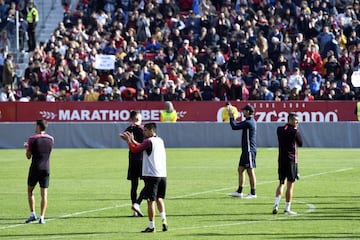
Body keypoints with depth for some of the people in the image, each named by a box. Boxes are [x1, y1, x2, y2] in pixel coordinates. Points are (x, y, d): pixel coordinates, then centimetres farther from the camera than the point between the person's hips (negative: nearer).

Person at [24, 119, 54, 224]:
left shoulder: (32, 139, -9)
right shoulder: (51, 139, 4)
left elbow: (28, 156, -5)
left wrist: (27, 147, 17)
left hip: (35, 168, -3)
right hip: (46, 169, 3)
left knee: (30, 191, 12)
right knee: (44, 194, 3)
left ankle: (32, 214, 4)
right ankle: (42, 217, -3)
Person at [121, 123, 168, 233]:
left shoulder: (149, 141, -9)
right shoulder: (160, 141, 15)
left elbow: (135, 149, -10)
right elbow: (143, 147, 24)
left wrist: (129, 140, 4)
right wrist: (132, 140, 24)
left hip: (152, 175, -7)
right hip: (162, 174, 7)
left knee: (151, 201, -2)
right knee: (159, 198, 18)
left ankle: (151, 226, -1)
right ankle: (164, 219, 1)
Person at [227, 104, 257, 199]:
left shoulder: (248, 122, -17)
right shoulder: (251, 121, 14)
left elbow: (234, 126, -18)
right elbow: (237, 125, 23)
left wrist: (231, 116, -6)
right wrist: (232, 116, 20)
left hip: (249, 151, -10)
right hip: (246, 151, 10)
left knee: (250, 171, -6)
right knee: (240, 170, 13)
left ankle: (253, 193, -2)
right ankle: (239, 192, 18)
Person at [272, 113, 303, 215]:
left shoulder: (279, 130, 6)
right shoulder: (295, 132, -11)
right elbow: (300, 144, 2)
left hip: (281, 160, 5)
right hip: (291, 160, -5)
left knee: (281, 183, 14)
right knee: (290, 185, 1)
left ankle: (276, 204, -4)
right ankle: (287, 208, 4)